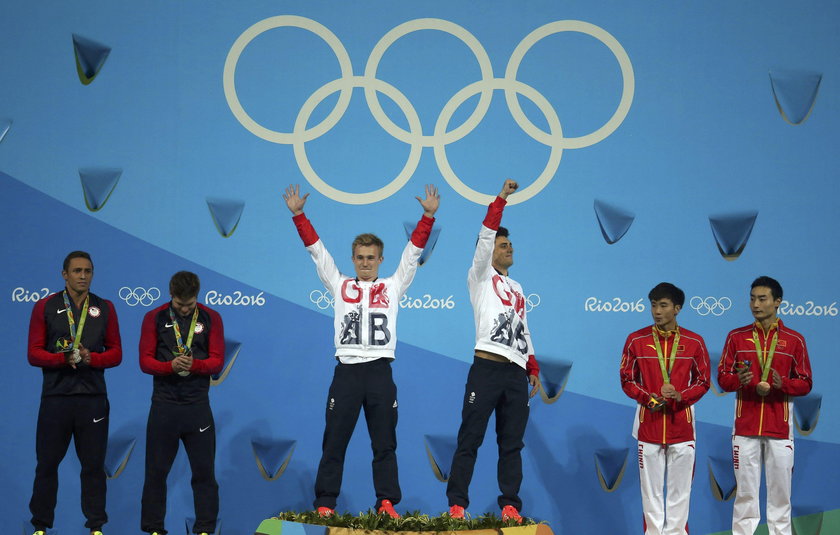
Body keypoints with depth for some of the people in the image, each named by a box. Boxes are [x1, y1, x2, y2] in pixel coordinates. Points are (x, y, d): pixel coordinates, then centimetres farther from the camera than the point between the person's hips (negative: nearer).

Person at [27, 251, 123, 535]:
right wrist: (64, 358, -16)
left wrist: (91, 358, -12)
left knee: (94, 464, 5)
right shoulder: (45, 307, 3)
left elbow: (116, 352, 7)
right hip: (55, 396, -1)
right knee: (47, 462, 4)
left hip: (93, 397, 1)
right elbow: (34, 353, 0)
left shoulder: (105, 308, 8)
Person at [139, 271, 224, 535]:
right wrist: (171, 366, -19)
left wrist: (194, 364, -20)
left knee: (204, 471, 2)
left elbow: (217, 362, 0)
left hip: (198, 405, 0)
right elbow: (145, 360, 0)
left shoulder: (211, 318, 4)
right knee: (156, 470, 5)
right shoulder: (154, 318, 3)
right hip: (163, 405, 0)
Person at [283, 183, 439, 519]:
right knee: (334, 441, 1)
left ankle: (387, 503, 6)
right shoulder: (340, 285, 13)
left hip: (380, 371, 0)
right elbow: (315, 248, 8)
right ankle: (325, 504, 5)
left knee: (385, 442, 3)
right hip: (346, 370, 0)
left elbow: (413, 250, 7)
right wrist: (298, 215, 1)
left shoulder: (393, 286, 13)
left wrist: (428, 216, -2)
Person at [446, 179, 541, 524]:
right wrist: (501, 200, -10)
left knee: (512, 443, 4)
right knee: (469, 439, -6)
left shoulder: (517, 289, 25)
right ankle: (457, 504, -4)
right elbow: (485, 237, -6)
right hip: (486, 368, -6)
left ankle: (510, 505, 6)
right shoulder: (480, 276, 7)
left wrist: (533, 370, 17)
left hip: (516, 373, 6)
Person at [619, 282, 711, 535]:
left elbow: (703, 382, 5)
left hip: (682, 424, 0)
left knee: (680, 487, 3)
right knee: (651, 487, 3)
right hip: (649, 423, 0)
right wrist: (649, 399, -12)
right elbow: (627, 380, 5)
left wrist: (681, 396, -14)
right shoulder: (636, 340, 3)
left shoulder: (694, 342, 3)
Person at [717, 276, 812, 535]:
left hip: (779, 425, 0)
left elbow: (805, 383, 4)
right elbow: (722, 377, 5)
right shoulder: (736, 337, 5)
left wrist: (783, 384, -15)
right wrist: (739, 380, -17)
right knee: (745, 488, 3)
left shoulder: (794, 340, 3)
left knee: (780, 488, 1)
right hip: (745, 424, 1)